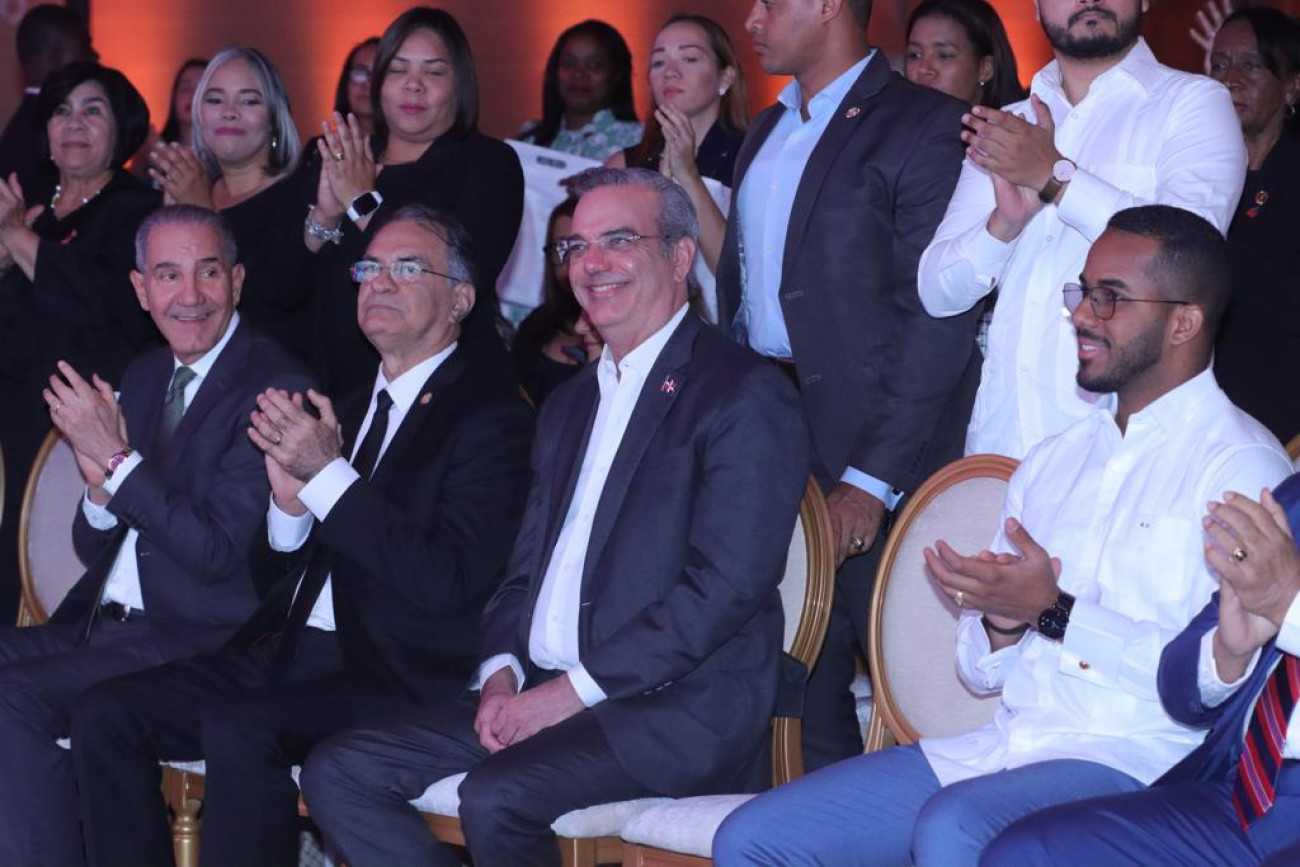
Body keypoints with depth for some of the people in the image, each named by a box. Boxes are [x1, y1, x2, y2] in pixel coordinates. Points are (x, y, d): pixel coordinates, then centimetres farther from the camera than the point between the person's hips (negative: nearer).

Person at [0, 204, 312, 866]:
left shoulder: (272, 387, -12)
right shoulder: (146, 375, 14)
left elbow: (218, 553, -18)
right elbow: (95, 550, 16)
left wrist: (118, 458, -17)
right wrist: (101, 488, -7)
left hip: (200, 637, -8)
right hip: (104, 624, 8)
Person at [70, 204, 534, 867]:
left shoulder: (492, 417, -4)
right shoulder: (348, 410, 20)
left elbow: (447, 582, -16)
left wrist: (328, 473, -15)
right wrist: (289, 500, -4)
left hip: (393, 677, -8)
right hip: (286, 656, 8)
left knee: (238, 729, -33)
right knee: (104, 713, -10)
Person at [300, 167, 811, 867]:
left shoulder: (744, 397, -5)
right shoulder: (570, 405, 22)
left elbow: (724, 589, -15)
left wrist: (572, 691, -16)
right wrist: (502, 672, 1)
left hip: (677, 707, -8)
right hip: (542, 694, 8)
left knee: (497, 796, -32)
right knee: (339, 774, -7)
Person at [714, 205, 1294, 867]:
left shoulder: (1238, 465, -4)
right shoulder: (1051, 463, 21)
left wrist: (1053, 612, -14)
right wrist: (1001, 620, -1)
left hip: (1135, 762, -8)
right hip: (1002, 746, 8)